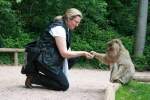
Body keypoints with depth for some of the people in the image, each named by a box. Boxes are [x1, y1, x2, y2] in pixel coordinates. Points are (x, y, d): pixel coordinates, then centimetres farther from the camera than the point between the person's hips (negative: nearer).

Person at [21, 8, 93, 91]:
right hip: (44, 59, -10)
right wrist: (83, 53, -14)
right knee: (64, 85, -11)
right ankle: (33, 77, -7)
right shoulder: (59, 28, -18)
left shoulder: (66, 28, 12)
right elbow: (64, 53, -20)